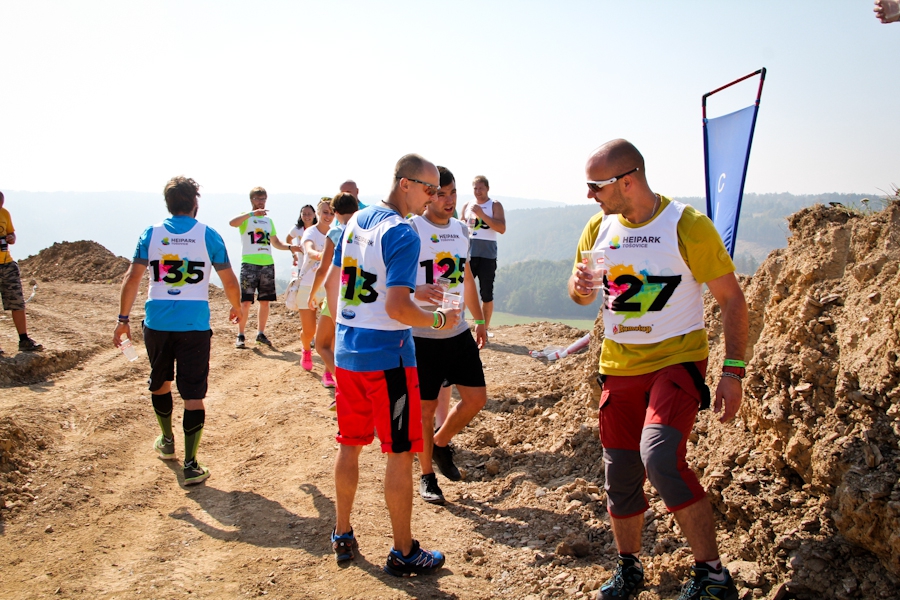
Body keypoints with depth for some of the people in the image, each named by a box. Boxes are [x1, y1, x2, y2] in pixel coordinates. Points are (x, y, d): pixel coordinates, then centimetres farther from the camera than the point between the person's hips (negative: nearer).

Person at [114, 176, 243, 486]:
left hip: (157, 322, 3)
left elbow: (133, 278, -2)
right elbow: (229, 281, 1)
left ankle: (167, 442, 39)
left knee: (160, 382, 23)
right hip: (195, 324, -2)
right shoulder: (208, 235, -2)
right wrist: (236, 308, 19)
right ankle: (190, 465, -3)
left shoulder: (151, 234, 3)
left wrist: (123, 318, 4)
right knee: (193, 395, 0)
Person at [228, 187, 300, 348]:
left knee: (265, 301, 6)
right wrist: (252, 213, -28)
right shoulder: (246, 218, 3)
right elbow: (232, 223, -20)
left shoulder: (268, 220, 19)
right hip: (250, 264, -5)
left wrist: (290, 247, 6)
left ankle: (261, 333, 17)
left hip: (268, 264, 5)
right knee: (245, 301, -6)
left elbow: (276, 243, 23)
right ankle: (240, 336, 2)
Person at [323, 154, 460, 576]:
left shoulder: (355, 221, 9)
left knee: (350, 444, 17)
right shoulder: (402, 235, -16)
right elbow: (397, 308, -23)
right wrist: (439, 320, -8)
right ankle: (403, 553, 14)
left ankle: (343, 536, 30)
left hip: (347, 353, 8)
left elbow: (330, 284, 17)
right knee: (400, 453, 4)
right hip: (387, 357, -8)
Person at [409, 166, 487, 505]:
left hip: (459, 332, 6)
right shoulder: (411, 230, -10)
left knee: (476, 398, 5)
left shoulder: (461, 229, 11)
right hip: (423, 335, -6)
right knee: (426, 408, 3)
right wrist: (418, 291, -35)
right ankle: (427, 476, 21)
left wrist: (479, 320, 21)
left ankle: (442, 444, 31)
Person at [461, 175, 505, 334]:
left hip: (487, 255, -3)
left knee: (486, 294, 1)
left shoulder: (495, 206, 2)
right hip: (468, 253, 3)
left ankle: (485, 329, 10)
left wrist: (482, 214, -16)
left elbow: (501, 228, -11)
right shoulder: (467, 206, 14)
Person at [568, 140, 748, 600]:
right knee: (620, 472, 10)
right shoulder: (599, 228, 4)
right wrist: (579, 287, -9)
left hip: (676, 360, -5)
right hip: (618, 366, 6)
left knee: (660, 455, -26)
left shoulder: (687, 226, -12)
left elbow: (731, 298, -7)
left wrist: (733, 371, -13)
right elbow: (580, 293, 16)